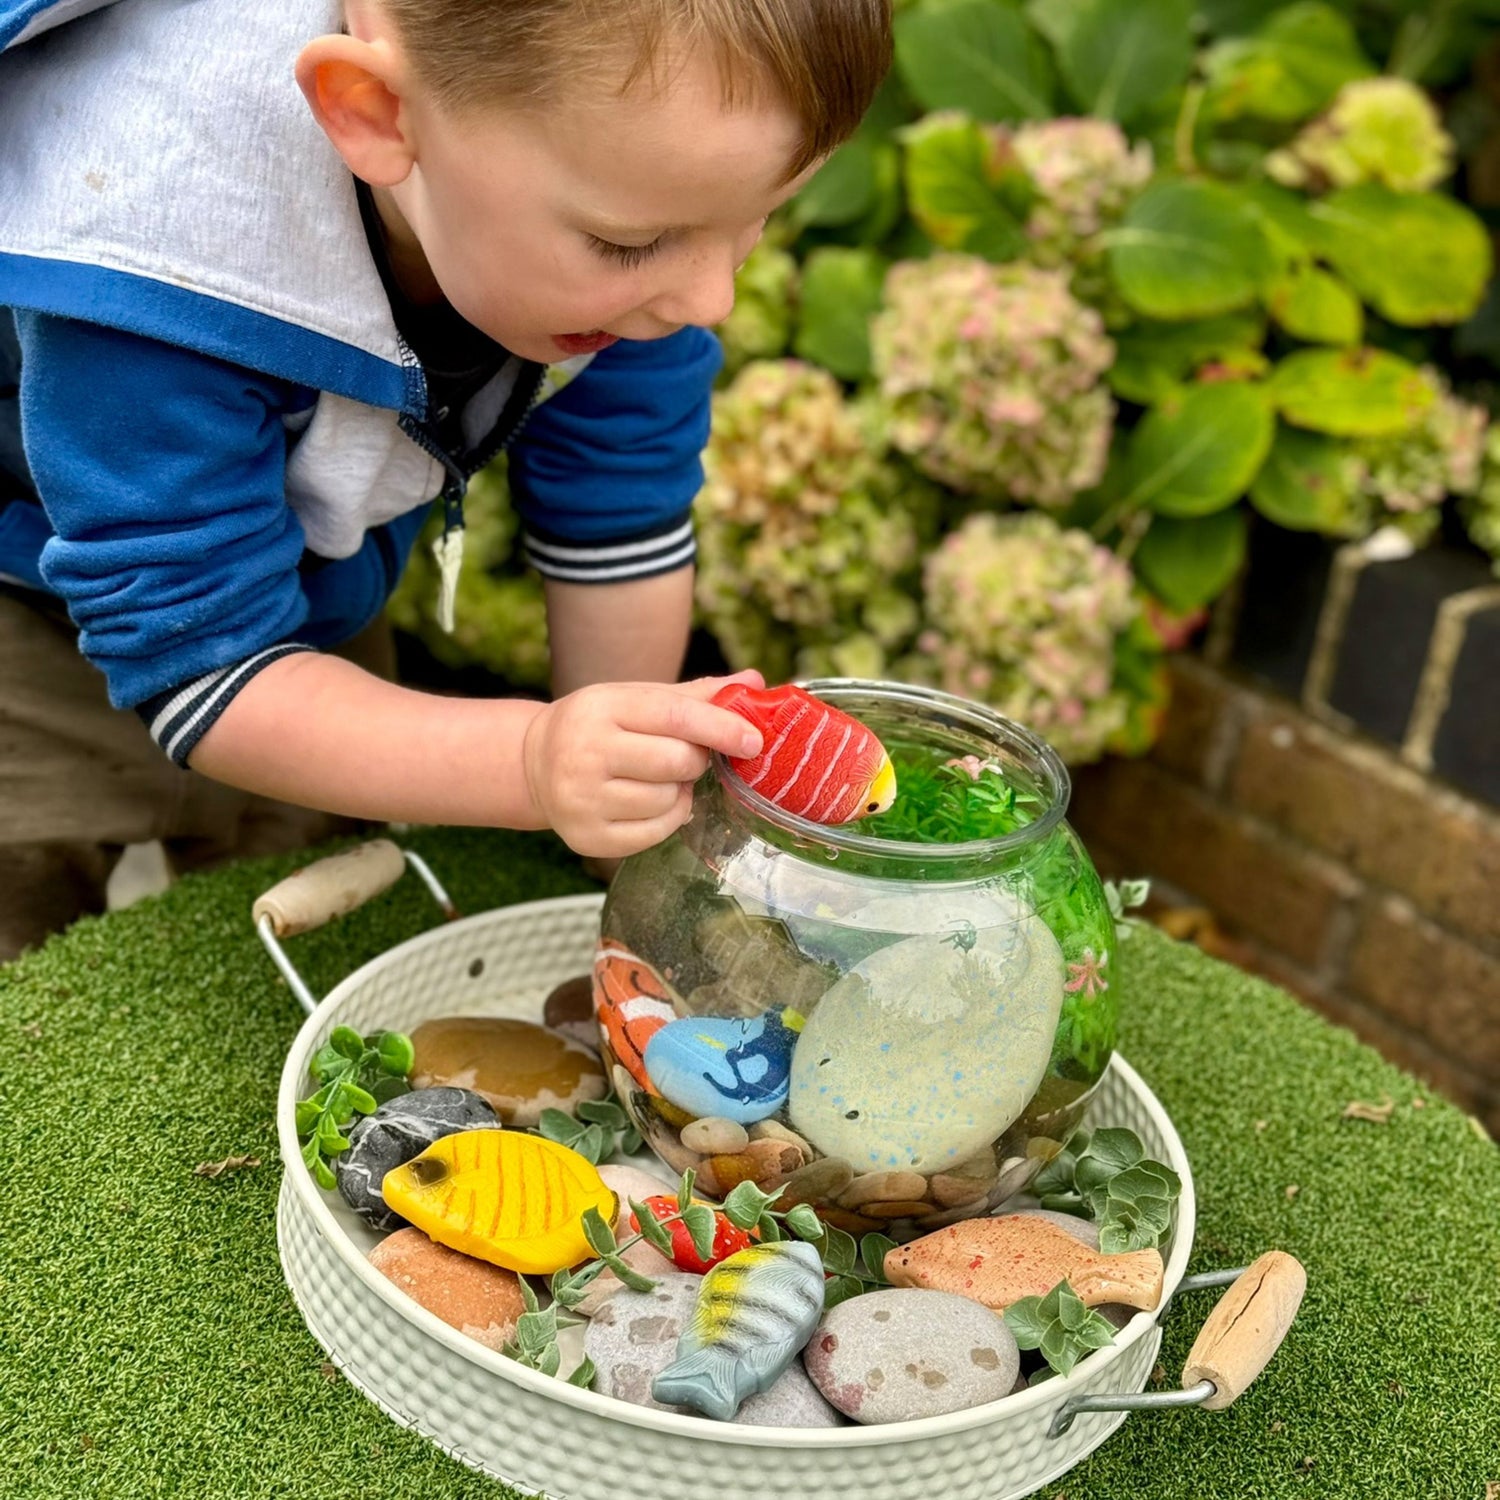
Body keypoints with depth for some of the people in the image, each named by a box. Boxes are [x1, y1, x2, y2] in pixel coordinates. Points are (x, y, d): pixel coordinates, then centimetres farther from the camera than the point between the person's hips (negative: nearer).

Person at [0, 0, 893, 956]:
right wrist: (532, 763, -52)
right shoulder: (155, 261, -45)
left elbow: (618, 516, -15)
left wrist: (629, 763, -5)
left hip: (307, 556, 5)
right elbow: (197, 662, -38)